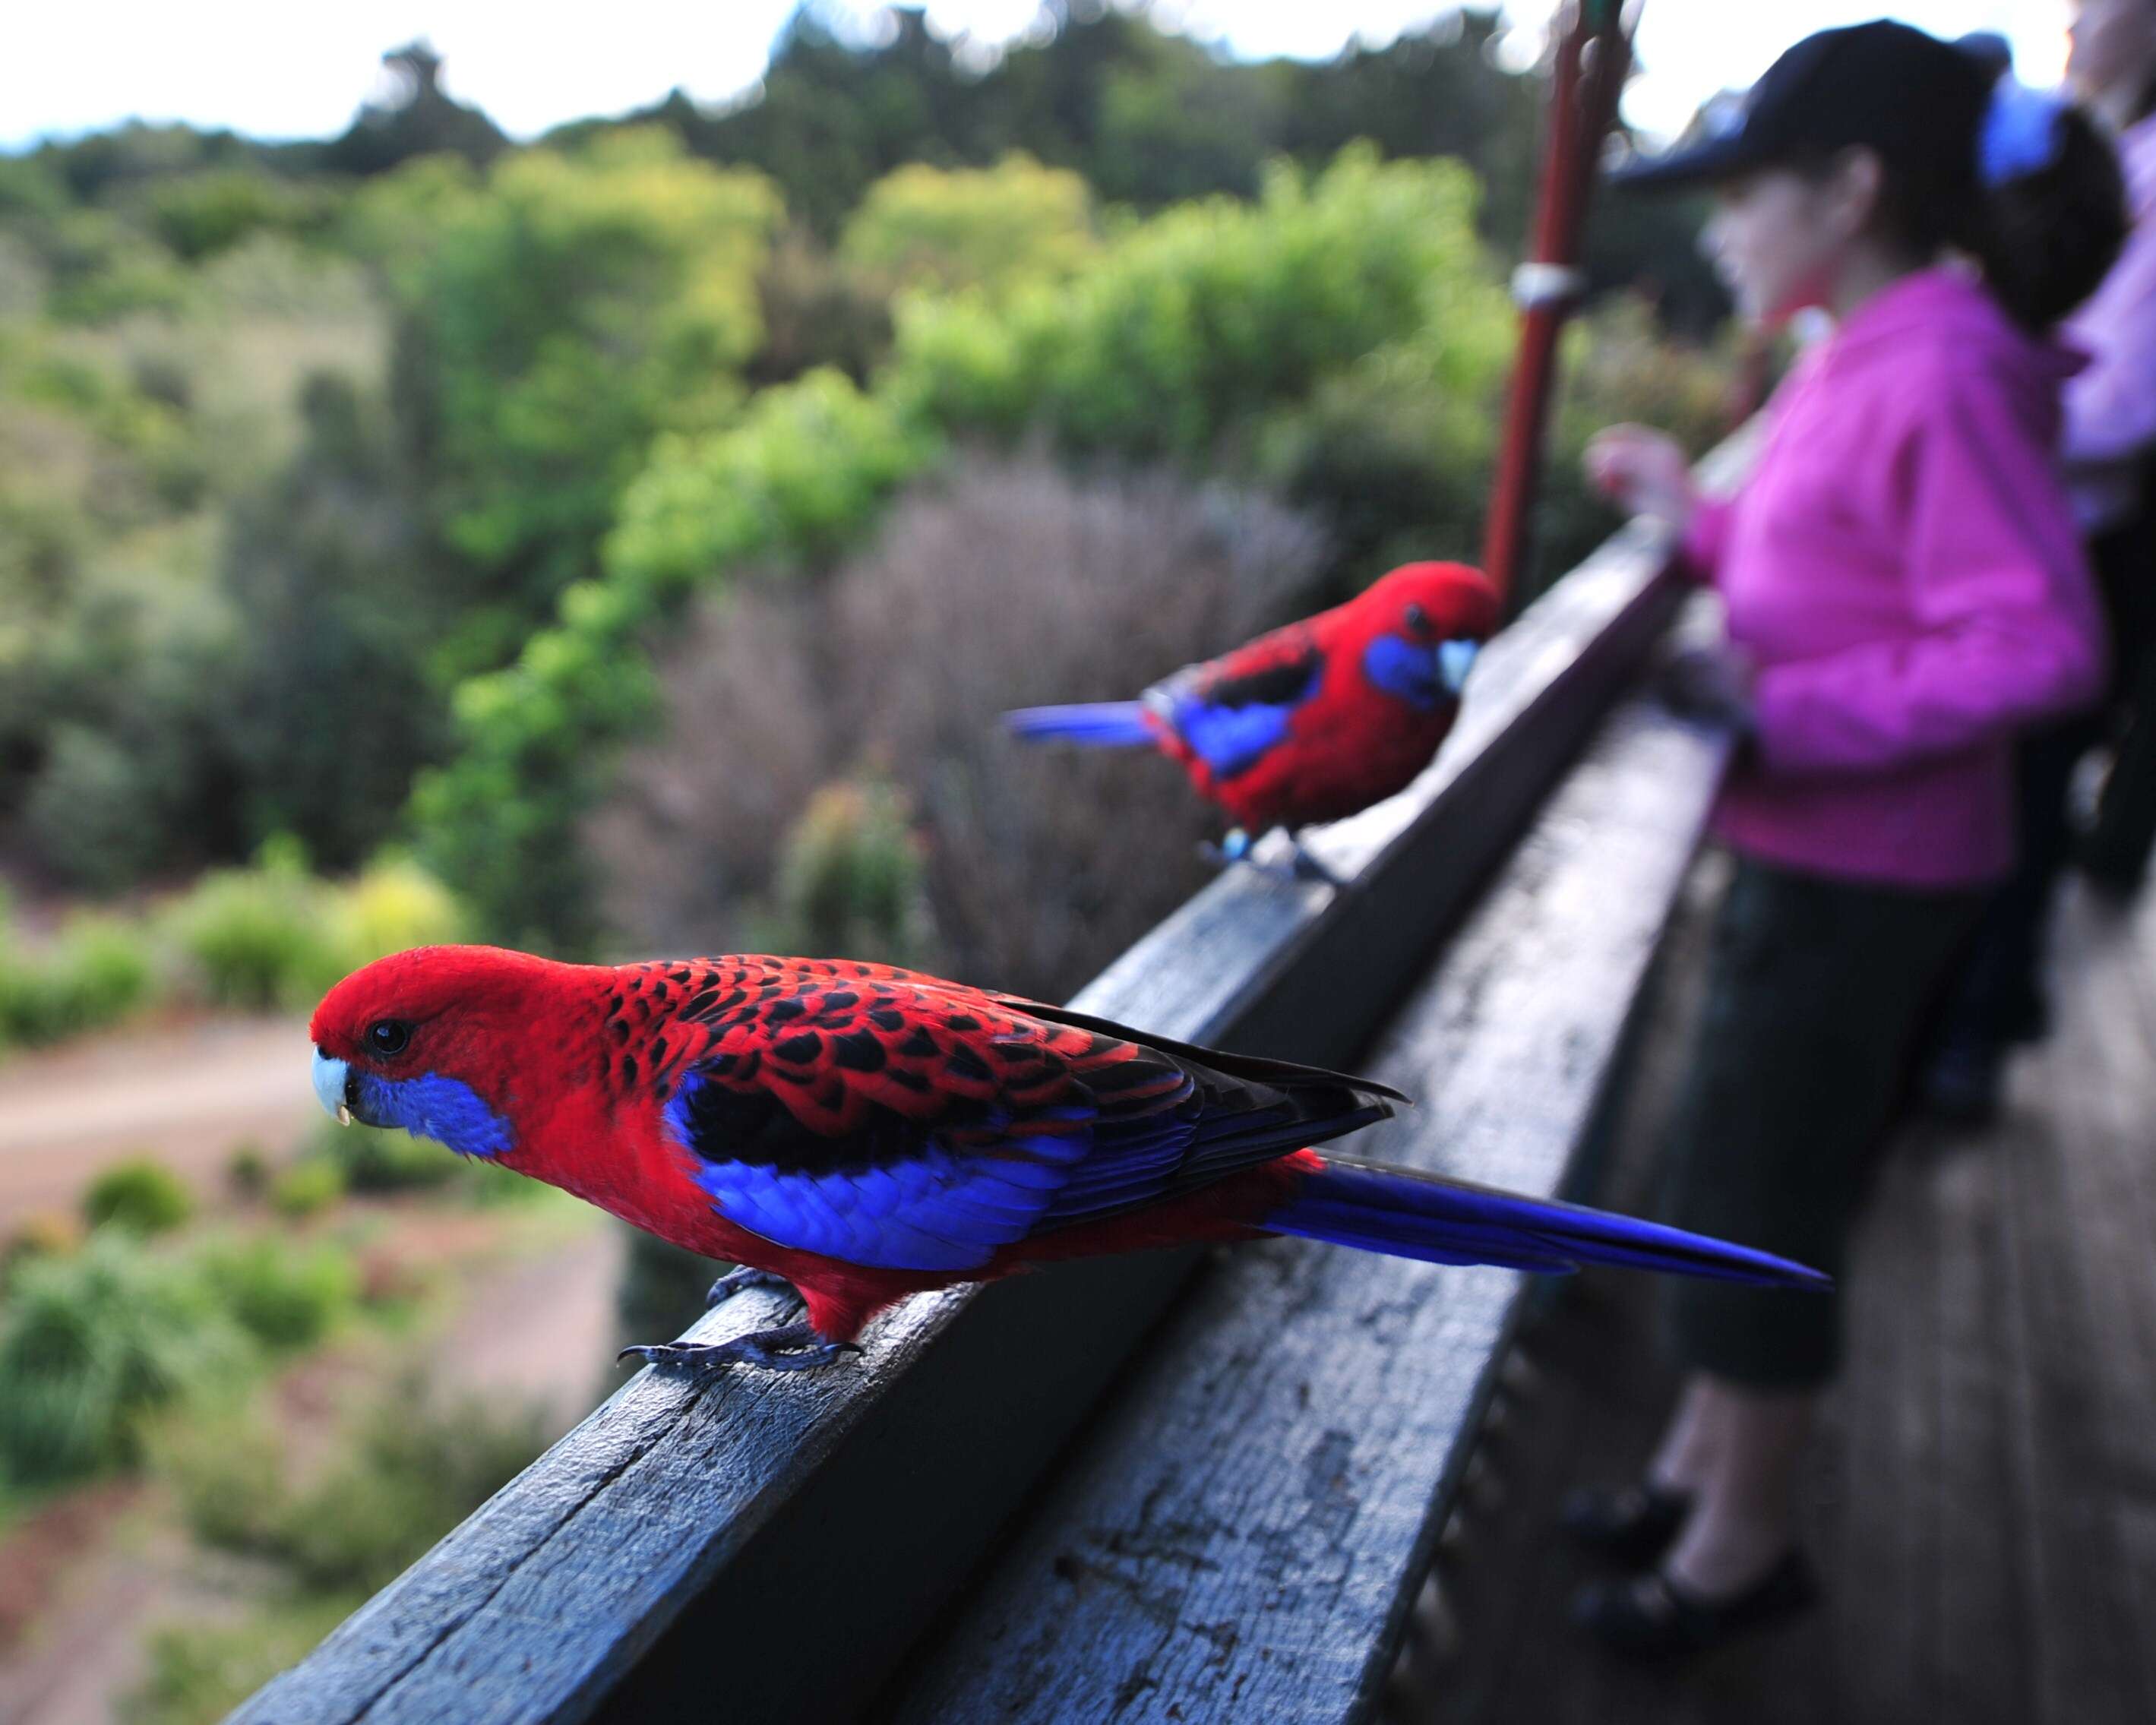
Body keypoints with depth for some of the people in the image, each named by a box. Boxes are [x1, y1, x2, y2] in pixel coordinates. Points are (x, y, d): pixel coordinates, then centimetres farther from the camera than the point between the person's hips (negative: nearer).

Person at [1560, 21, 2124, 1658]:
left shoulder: (1940, 379, -19)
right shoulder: (1851, 367, 8)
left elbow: (2039, 645, -24)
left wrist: (1786, 713, -24)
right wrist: (1693, 510, 11)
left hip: (1860, 877, -9)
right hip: (1801, 851, 9)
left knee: (1756, 1200, 4)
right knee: (1736, 1172, 19)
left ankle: (1743, 1539, 27)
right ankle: (1700, 1463, 39)